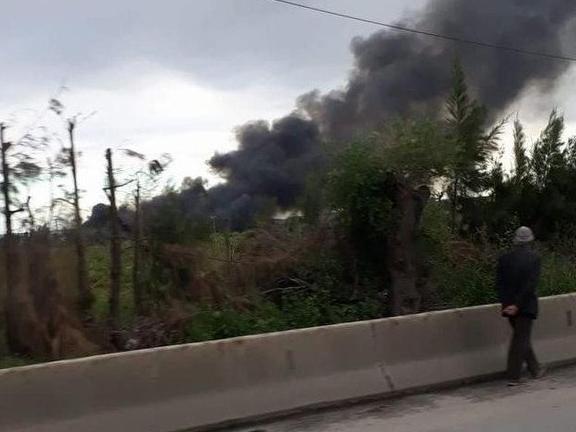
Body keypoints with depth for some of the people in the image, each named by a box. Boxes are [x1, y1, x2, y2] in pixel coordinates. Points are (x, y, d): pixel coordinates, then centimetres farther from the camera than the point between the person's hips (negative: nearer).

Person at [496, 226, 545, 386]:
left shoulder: (504, 258, 2)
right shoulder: (533, 257, -9)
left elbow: (499, 283, -2)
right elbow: (531, 284, -16)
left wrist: (506, 304, -4)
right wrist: (518, 305, -14)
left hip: (509, 305, 4)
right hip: (526, 305, -4)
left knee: (521, 337, 18)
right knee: (521, 339, 1)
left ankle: (535, 369, 31)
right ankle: (513, 376, 1)